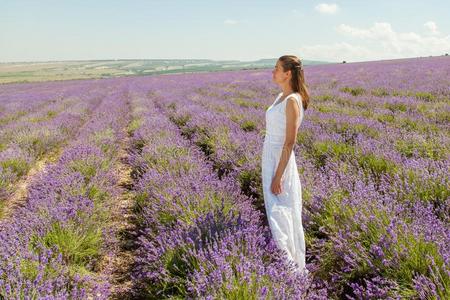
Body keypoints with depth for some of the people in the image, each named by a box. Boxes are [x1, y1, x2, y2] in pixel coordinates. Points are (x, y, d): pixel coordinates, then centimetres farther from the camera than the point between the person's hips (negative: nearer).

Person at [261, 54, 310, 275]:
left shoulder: (293, 100, -18)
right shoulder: (282, 96, 11)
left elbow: (290, 142, -21)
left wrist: (278, 176, -21)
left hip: (280, 161, -10)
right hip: (270, 158, 10)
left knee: (280, 215, -4)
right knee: (277, 212, 16)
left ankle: (292, 267, 9)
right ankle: (292, 264, 30)